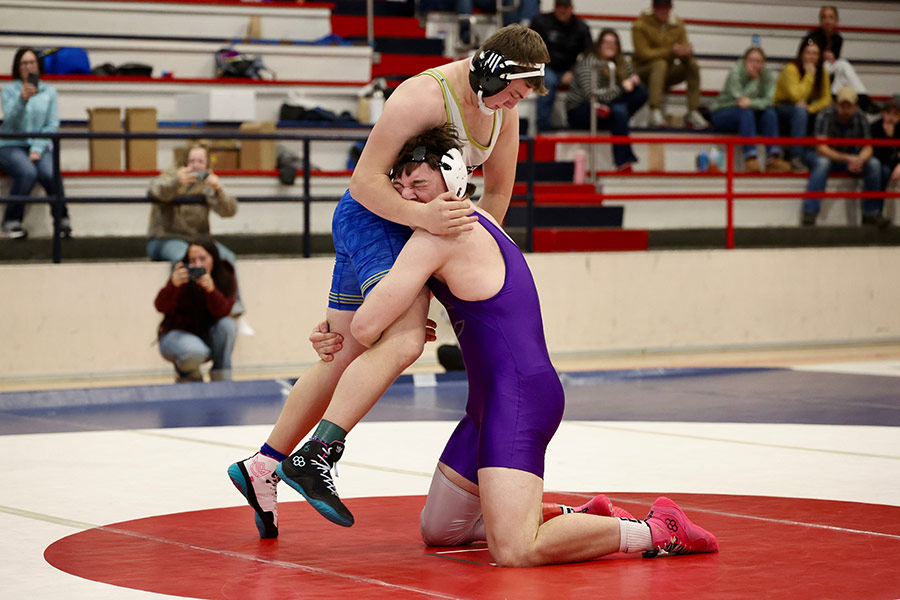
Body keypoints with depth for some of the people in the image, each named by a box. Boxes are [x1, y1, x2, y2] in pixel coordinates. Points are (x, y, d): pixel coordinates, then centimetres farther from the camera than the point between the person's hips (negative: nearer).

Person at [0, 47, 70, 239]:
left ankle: (62, 221, -15)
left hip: (40, 146, 2)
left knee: (50, 174, -31)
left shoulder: (49, 92, 8)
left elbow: (52, 125, 3)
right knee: (27, 172, -34)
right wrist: (22, 99, -28)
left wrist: (37, 149, -11)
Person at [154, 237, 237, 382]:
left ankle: (221, 381, -17)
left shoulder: (226, 279, -8)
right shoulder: (183, 276, -16)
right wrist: (173, 285, -47)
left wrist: (211, 289, -40)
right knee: (195, 351, -36)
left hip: (207, 336, 3)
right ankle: (184, 374, 1)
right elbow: (161, 307, -27)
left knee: (227, 325, -27)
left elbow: (222, 313, -22)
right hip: (176, 334, -3)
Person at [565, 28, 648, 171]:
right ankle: (623, 161, -37)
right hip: (579, 112, -7)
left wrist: (634, 81, -11)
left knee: (641, 92, -10)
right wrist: (620, 88, -28)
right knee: (619, 110, -36)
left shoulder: (622, 62, 5)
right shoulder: (588, 63, -17)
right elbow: (591, 95, -27)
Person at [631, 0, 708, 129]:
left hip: (666, 73, 5)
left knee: (693, 65, -18)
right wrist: (672, 51, -29)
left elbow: (684, 55, -1)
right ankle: (655, 112, -46)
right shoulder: (640, 25, -11)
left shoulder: (677, 24, 4)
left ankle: (693, 113, -20)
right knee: (660, 64, -36)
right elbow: (644, 54, -20)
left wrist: (686, 52, -27)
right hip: (643, 69, -5)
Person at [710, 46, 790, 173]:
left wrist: (751, 103, -35)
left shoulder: (767, 75, -4)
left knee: (770, 112, -23)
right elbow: (739, 98, -26)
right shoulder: (736, 72, -17)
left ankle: (773, 157, -34)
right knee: (745, 111, -35)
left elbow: (767, 101, -18)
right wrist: (755, 80, -25)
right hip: (722, 114, -4)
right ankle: (750, 157, -46)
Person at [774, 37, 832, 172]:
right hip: (781, 110, -5)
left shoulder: (821, 71, 0)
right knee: (800, 110, -39)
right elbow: (796, 96, -30)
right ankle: (796, 158, -42)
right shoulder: (791, 69, -19)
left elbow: (826, 99, -4)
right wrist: (809, 74, -26)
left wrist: (810, 108, -23)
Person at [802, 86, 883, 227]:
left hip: (851, 158, 4)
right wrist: (847, 158, -46)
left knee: (874, 164, -21)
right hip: (827, 156, -4)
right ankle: (809, 213, -39)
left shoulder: (860, 119, -12)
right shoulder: (826, 116, -24)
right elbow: (821, 148, -32)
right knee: (822, 163, -38)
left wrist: (860, 160, -37)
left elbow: (867, 148, -12)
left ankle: (871, 214, -12)